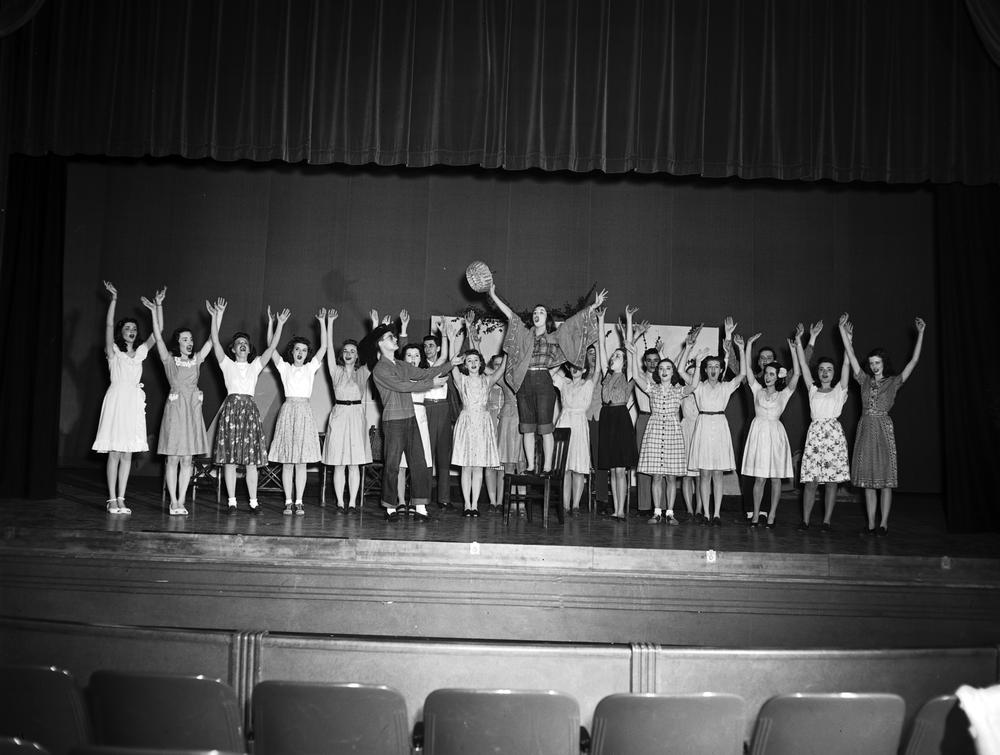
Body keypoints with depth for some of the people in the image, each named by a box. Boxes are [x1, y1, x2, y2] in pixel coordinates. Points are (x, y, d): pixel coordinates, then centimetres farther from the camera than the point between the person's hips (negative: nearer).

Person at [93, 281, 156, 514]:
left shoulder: (140, 352, 15)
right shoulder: (114, 351, 3)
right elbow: (109, 326, -9)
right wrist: (114, 299, -13)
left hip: (134, 403, 4)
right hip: (117, 400, -4)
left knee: (128, 453, 4)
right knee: (114, 452, -5)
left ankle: (121, 499, 6)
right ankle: (112, 499, -2)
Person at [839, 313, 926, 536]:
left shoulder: (893, 382, 4)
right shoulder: (865, 380, 11)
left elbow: (913, 361, -3)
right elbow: (851, 356, 7)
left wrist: (920, 334, -8)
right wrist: (843, 331, 1)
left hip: (883, 429, -3)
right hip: (865, 429, 3)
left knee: (885, 479, -3)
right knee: (868, 480, 5)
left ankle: (883, 523, 1)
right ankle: (871, 524, 9)